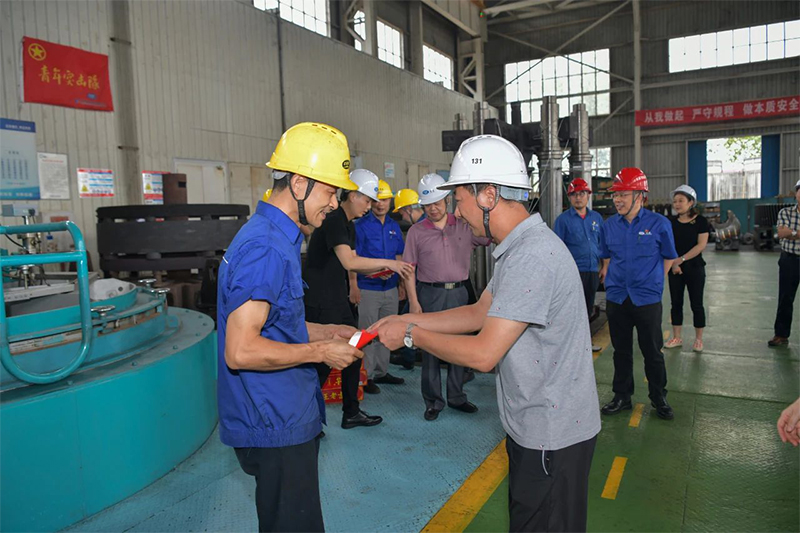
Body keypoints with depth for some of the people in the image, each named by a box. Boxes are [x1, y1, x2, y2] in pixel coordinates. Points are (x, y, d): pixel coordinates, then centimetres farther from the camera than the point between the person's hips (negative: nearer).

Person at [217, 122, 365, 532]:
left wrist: (326, 332, 8)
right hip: (276, 426, -10)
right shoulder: (266, 248, -24)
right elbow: (241, 351, -28)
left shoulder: (274, 236, 10)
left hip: (283, 418, 10)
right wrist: (319, 352, -18)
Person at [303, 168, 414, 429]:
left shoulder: (348, 225, 14)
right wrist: (387, 263, -20)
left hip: (338, 301, 10)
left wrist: (377, 270, 2)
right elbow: (349, 261, -27)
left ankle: (351, 413, 26)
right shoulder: (333, 220, -17)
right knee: (324, 360, -4)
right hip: (319, 303, -10)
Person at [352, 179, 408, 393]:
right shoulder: (361, 225, -7)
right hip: (368, 289, -6)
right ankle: (365, 376, 10)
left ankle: (381, 372, 27)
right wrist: (353, 286, -18)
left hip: (391, 288, 6)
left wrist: (402, 284, 10)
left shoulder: (394, 226, 11)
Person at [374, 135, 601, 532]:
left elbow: (483, 353, -27)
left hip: (552, 438, -10)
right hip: (534, 426, 10)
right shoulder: (521, 248, 7)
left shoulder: (533, 257, -28)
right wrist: (408, 319, 4)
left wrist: (410, 334, -14)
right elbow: (479, 313, 11)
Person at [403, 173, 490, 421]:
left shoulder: (464, 226, 4)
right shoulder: (416, 231, 0)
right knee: (430, 348, 3)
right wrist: (413, 302, -7)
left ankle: (456, 396, 27)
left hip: (459, 292, 2)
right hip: (430, 294, -2)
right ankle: (433, 401, 16)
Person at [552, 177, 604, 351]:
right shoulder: (563, 219, -4)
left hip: (593, 270, 5)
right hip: (574, 271, -5)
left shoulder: (596, 217, 9)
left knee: (588, 309, 15)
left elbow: (602, 243, 15)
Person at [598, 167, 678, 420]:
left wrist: (651, 281, 5)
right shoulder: (609, 225, 3)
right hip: (616, 298, 3)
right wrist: (609, 274, 9)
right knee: (621, 350, 12)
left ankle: (659, 398, 24)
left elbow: (668, 257, 6)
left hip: (647, 299, -3)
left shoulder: (659, 223, -6)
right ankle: (622, 397, 25)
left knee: (652, 352, 6)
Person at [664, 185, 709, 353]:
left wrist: (681, 259, -18)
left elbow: (701, 245, -12)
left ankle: (698, 339, 15)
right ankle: (677, 338, 17)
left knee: (696, 304, 4)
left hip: (695, 268, -3)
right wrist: (673, 263, -12)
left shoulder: (700, 221, -5)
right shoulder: (671, 222, 4)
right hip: (674, 268, 3)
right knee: (676, 303, 8)